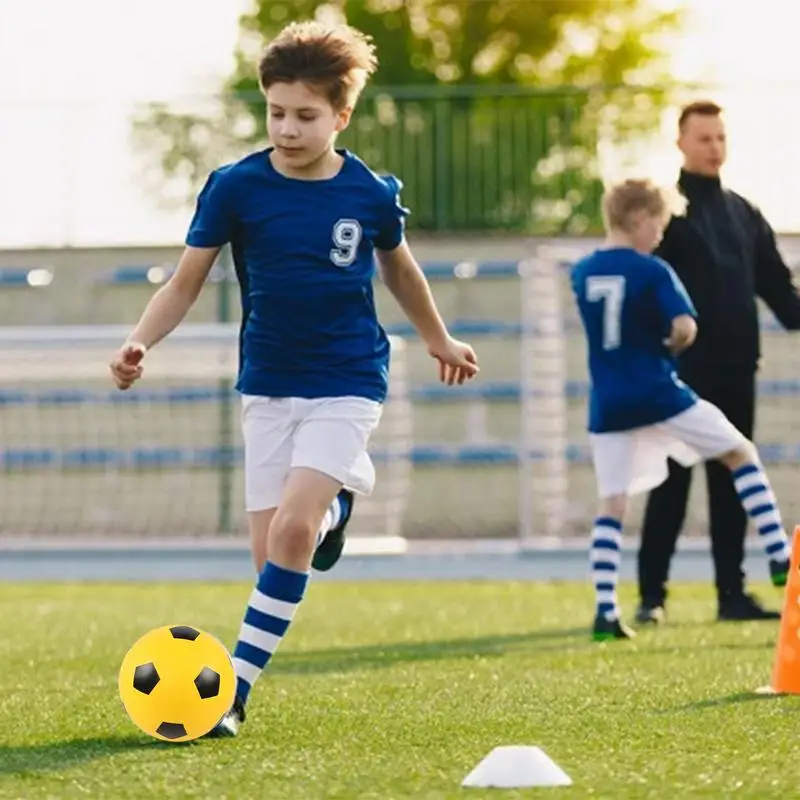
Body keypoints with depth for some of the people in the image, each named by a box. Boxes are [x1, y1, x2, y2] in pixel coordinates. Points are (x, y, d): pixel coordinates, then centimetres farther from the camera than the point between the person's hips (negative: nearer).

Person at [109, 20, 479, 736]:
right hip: (268, 386, 2)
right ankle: (334, 504, 33)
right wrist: (140, 342, -20)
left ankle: (236, 686, -15)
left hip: (347, 385, -2)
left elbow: (398, 268, 16)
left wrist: (439, 340, 30)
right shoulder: (236, 187, -8)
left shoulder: (372, 194, -5)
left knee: (293, 527, -20)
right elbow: (186, 282, -2)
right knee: (271, 553, -2)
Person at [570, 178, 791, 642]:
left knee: (613, 503, 6)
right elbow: (684, 327, -19)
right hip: (657, 394, -5)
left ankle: (606, 611, -4)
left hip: (609, 406, 5)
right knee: (741, 453, 11)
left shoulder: (583, 273, 8)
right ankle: (781, 559, 5)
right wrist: (673, 344, 2)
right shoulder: (652, 271, -10)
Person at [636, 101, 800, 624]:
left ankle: (733, 593, 11)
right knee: (672, 484, -4)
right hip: (682, 370, -5)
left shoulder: (743, 214, 15)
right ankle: (652, 595, -1)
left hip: (736, 368, 5)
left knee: (732, 482, 7)